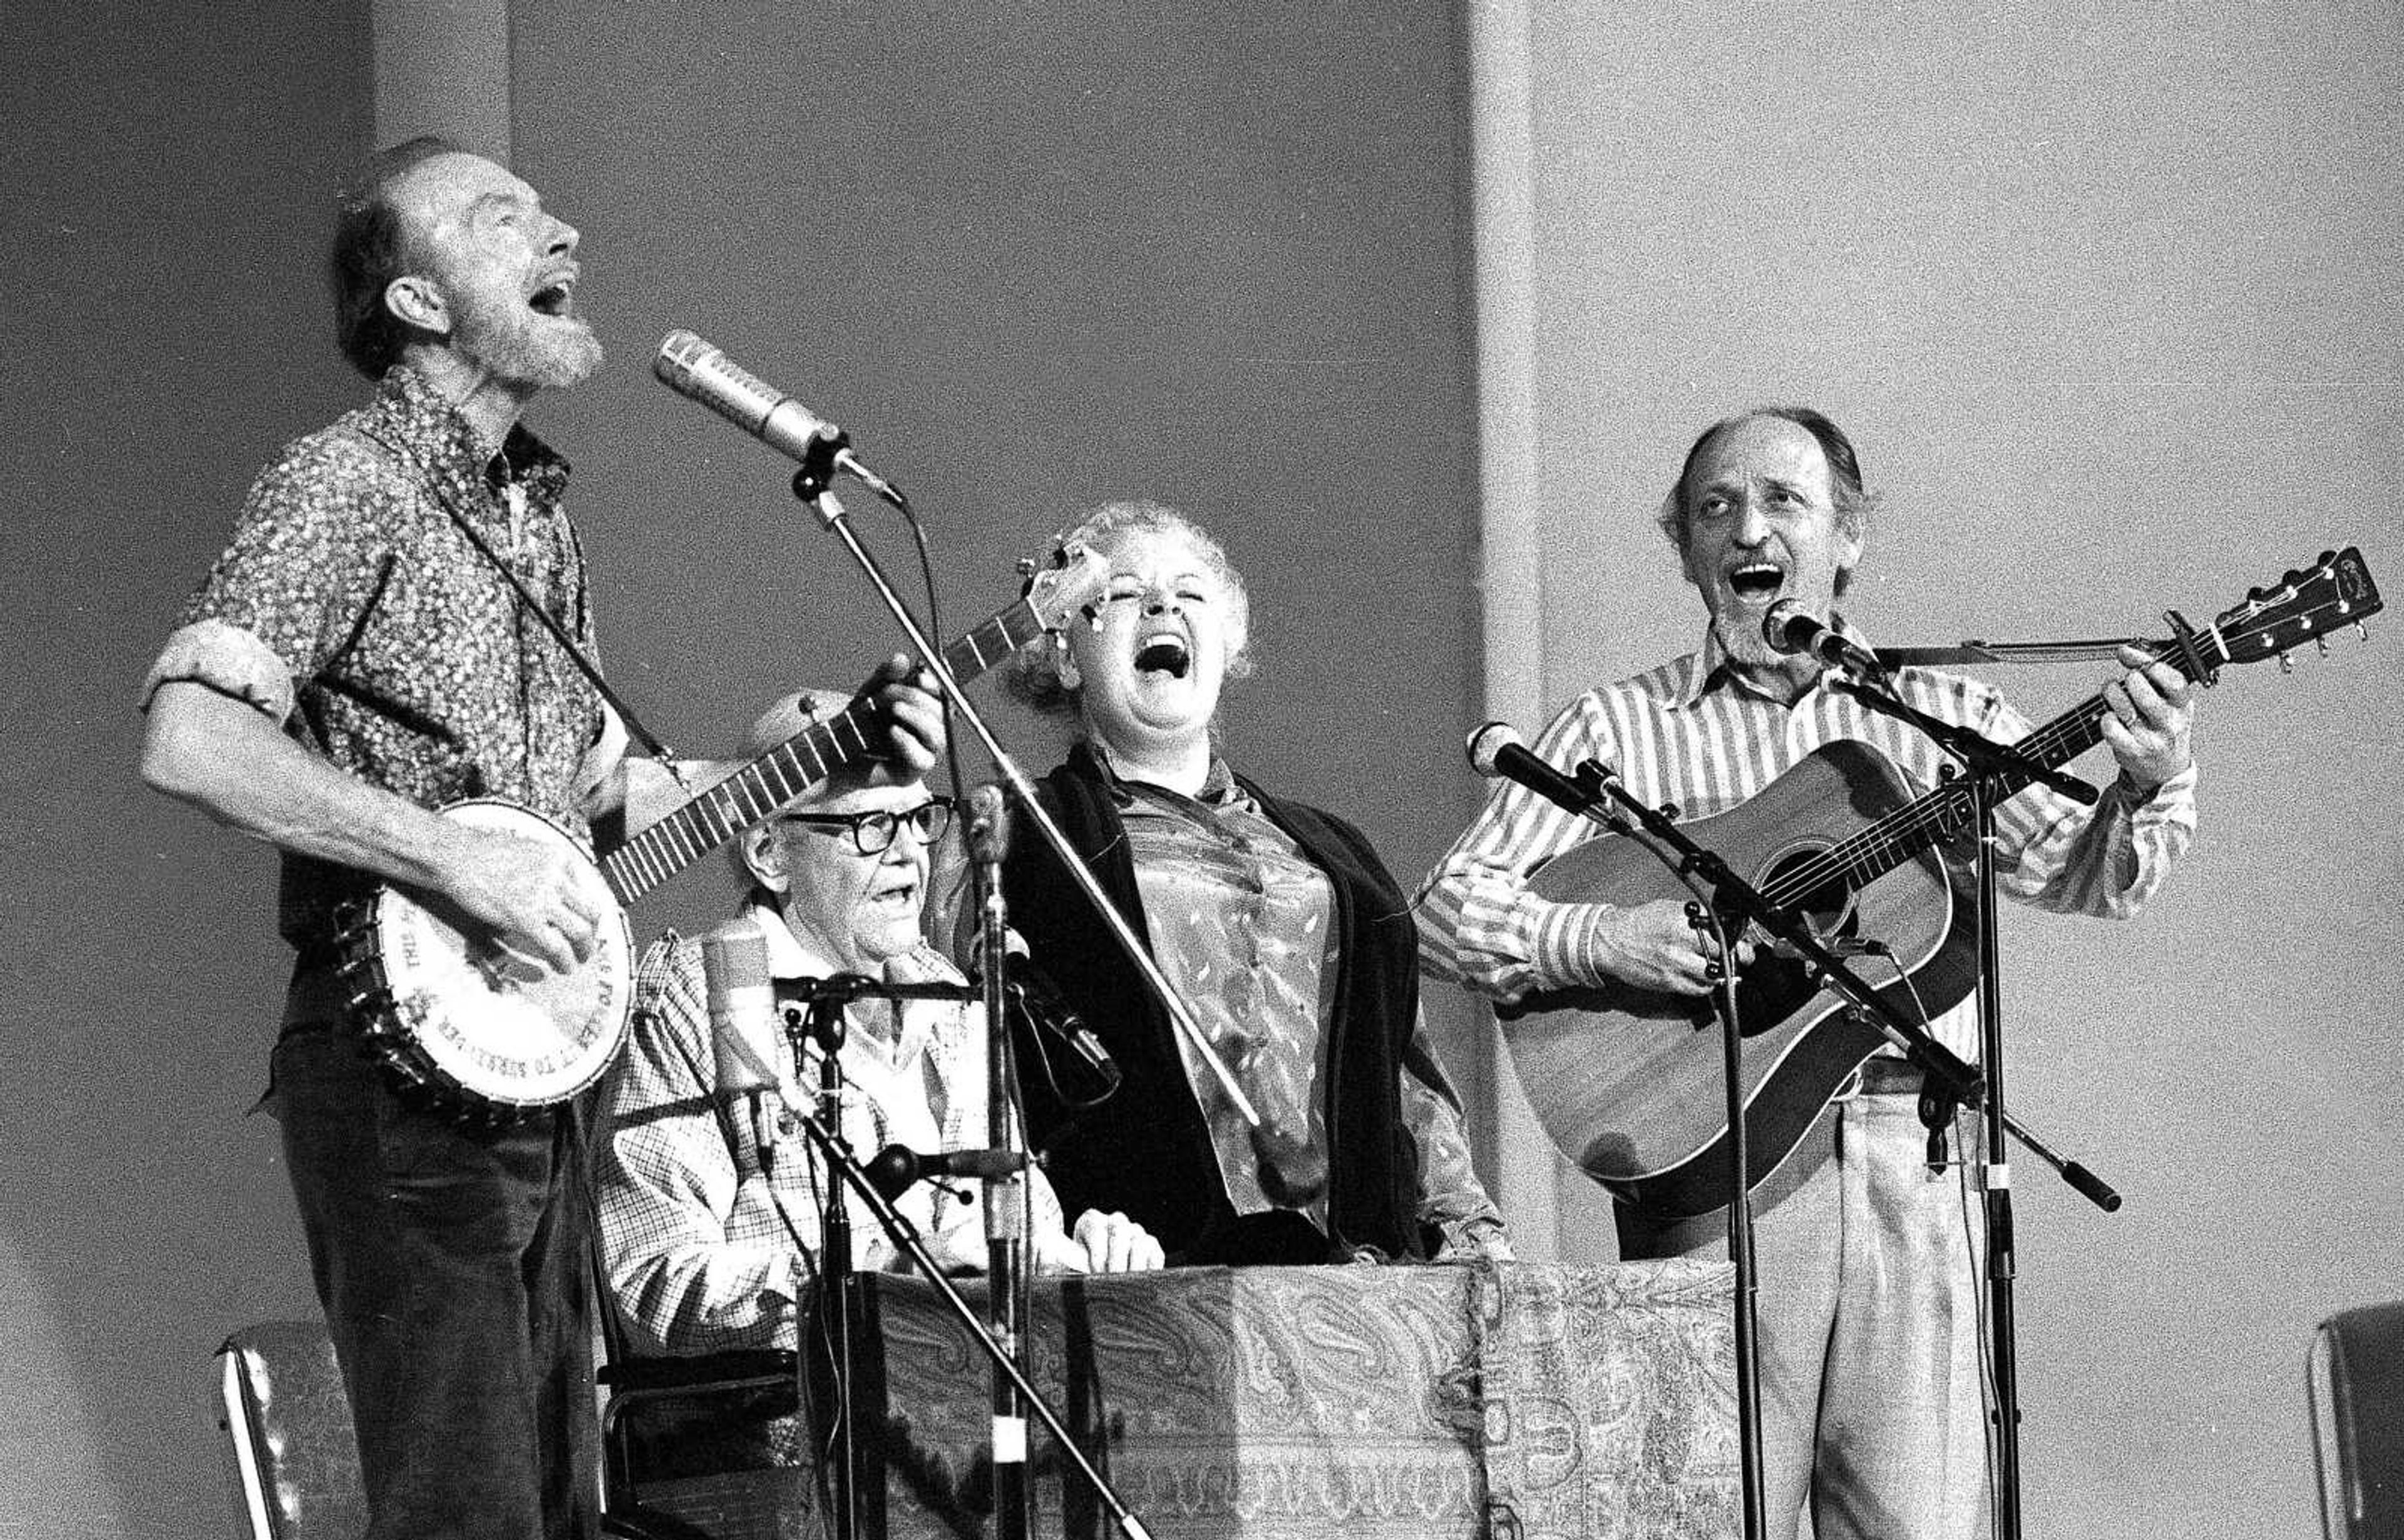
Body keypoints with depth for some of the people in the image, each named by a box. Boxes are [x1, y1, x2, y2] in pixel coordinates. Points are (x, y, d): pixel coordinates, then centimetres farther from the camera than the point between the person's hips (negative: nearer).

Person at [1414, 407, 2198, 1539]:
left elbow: (2078, 873, 6)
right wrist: (1601, 940, -15)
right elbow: (1449, 906, 2)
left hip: (1912, 1170, 2)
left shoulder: (1942, 720, 14)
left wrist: (2143, 791, -14)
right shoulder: (1618, 731, 8)